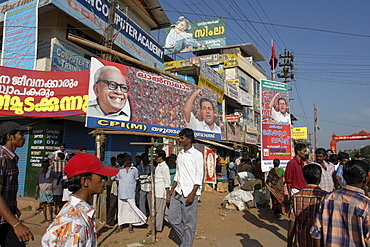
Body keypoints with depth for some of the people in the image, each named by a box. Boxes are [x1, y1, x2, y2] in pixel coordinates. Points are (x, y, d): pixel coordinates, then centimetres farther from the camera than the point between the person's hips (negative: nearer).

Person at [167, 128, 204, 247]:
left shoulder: (197, 155, -6)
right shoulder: (180, 155, 14)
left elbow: (199, 177, -10)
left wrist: (192, 194, -17)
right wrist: (171, 191, 14)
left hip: (189, 193, -7)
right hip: (178, 192, 7)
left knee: (189, 222, 0)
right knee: (172, 217, 8)